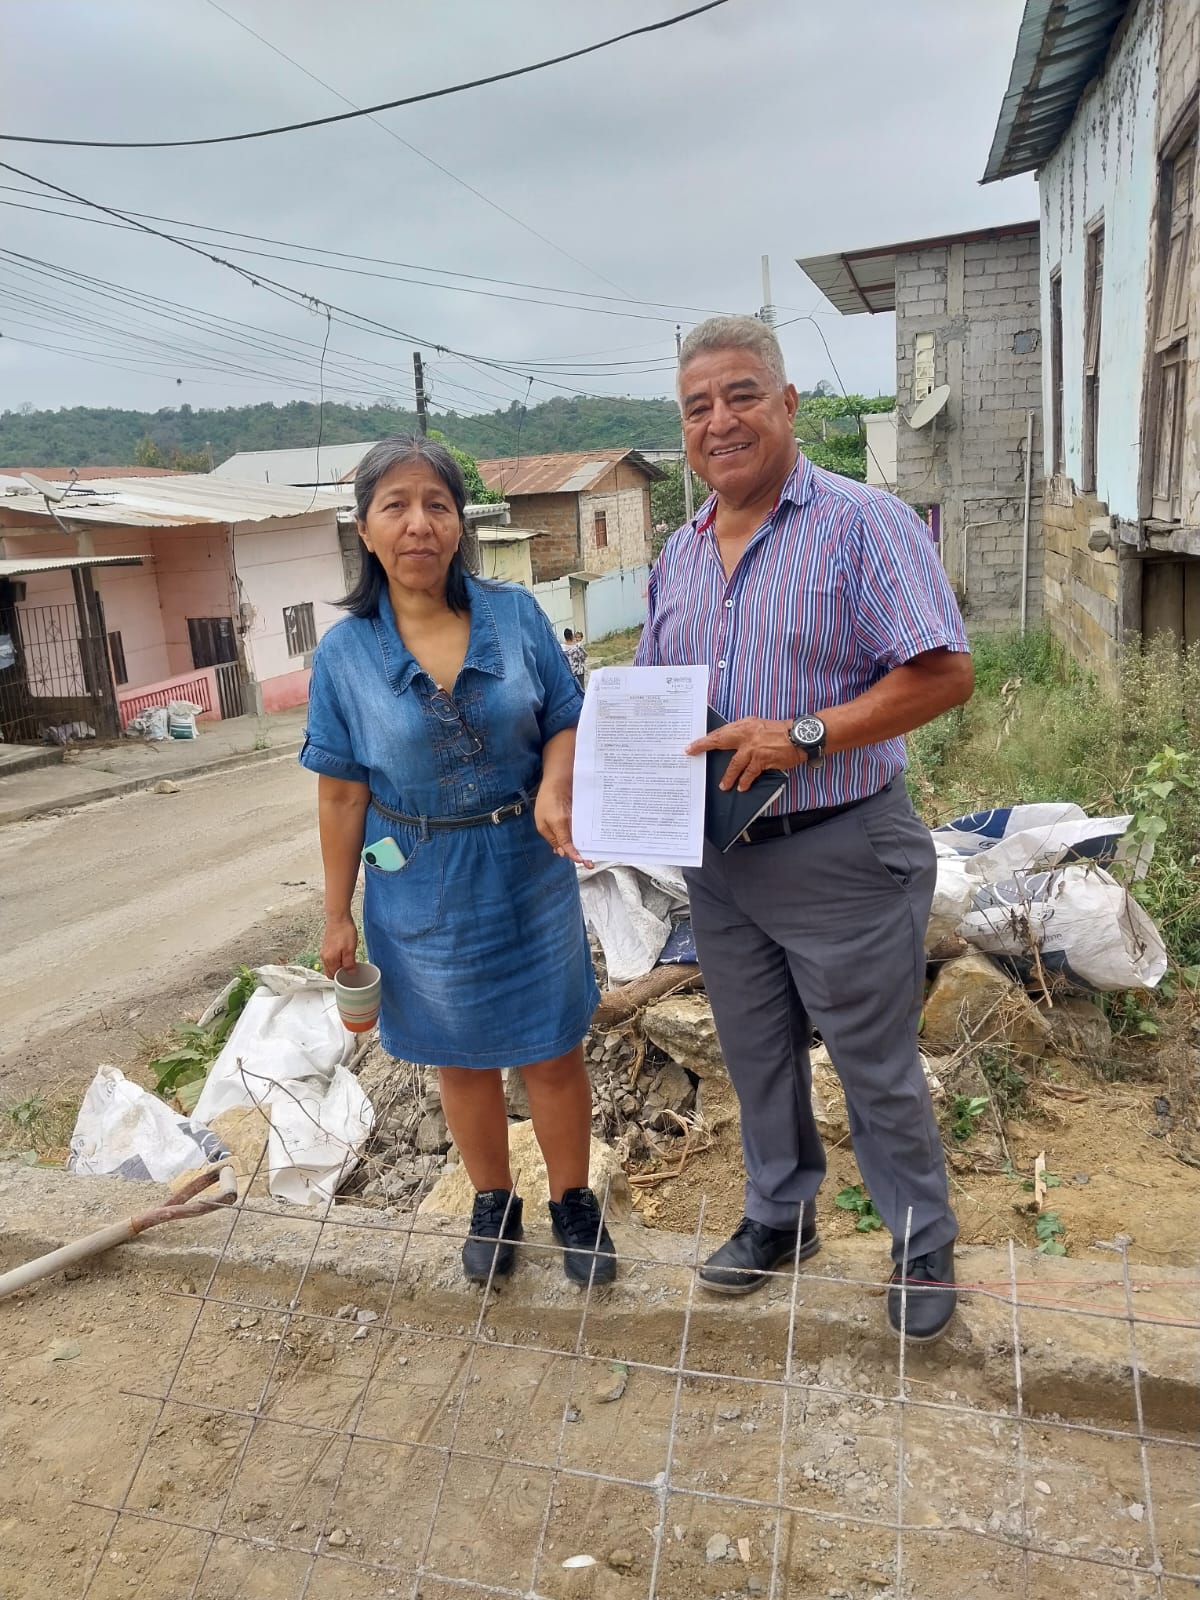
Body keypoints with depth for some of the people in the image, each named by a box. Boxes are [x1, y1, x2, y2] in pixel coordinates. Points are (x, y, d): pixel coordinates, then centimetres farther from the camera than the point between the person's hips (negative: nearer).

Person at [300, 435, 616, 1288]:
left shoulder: (517, 614, -7)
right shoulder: (344, 653, -7)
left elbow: (567, 722, 0)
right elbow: (342, 794, -3)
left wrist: (555, 790, -22)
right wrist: (337, 915, 0)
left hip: (529, 875, 0)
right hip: (423, 890, 0)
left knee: (554, 1049, 11)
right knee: (463, 1057, 17)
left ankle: (574, 1202, 35)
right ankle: (493, 1203, 40)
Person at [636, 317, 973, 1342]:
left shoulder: (863, 524, -12)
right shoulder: (680, 553, 9)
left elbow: (945, 673, -19)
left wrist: (805, 733, -27)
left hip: (840, 854, -6)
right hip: (717, 859, 6)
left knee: (877, 1067, 10)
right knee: (756, 1056, 20)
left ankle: (923, 1245, 33)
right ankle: (779, 1218, 42)